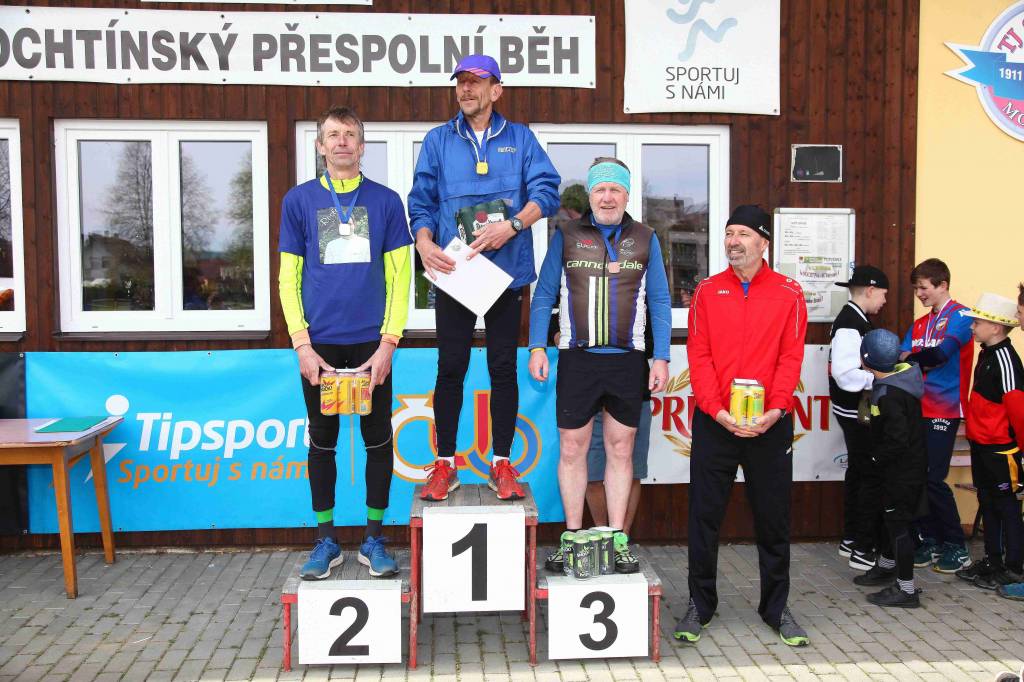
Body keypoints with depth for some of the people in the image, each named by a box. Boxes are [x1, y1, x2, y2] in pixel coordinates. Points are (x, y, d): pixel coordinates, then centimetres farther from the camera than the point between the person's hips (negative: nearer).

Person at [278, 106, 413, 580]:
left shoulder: (385, 201, 4)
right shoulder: (299, 200, 5)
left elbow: (398, 277, 2)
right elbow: (288, 277, 4)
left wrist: (388, 342, -7)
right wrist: (302, 344, -6)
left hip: (371, 344, 0)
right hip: (319, 345, 0)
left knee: (378, 441, 6)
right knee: (322, 441, 9)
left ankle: (374, 539, 20)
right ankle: (326, 541, 22)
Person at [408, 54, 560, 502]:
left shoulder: (520, 138, 9)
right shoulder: (438, 140, 11)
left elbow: (547, 189, -3)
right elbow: (421, 201, 5)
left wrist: (511, 226, -17)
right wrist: (425, 242, -14)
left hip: (506, 271, 0)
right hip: (453, 270, 0)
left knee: (503, 368, 5)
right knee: (450, 368, 2)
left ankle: (502, 464, 15)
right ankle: (445, 465, 13)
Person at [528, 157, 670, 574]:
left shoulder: (645, 239, 8)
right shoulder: (566, 236, 6)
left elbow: (660, 302, 8)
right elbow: (544, 295, 6)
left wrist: (661, 358, 1)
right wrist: (537, 347, -3)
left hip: (626, 360, 1)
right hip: (577, 359, 0)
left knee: (620, 450, 6)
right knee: (571, 449, 3)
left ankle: (618, 540, 15)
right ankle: (571, 537, 15)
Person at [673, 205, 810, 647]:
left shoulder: (788, 294, 3)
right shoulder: (707, 292, 4)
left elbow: (791, 358, -3)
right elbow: (698, 357, -2)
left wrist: (774, 410, -17)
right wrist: (717, 411, -15)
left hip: (770, 425, 0)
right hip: (713, 424, 0)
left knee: (773, 518, 9)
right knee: (705, 515, 6)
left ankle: (776, 607, 25)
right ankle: (700, 605, 20)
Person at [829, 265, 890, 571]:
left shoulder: (854, 319, 12)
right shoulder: (850, 324, -20)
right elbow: (846, 375, -27)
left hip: (858, 411, 11)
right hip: (857, 412, -11)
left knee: (858, 473, 18)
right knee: (869, 477, -4)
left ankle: (851, 540, 30)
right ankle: (864, 550, 4)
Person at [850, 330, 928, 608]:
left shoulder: (889, 395, -27)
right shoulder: (903, 374, 1)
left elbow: (896, 441, -27)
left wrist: (875, 460, -14)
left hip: (901, 470, -10)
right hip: (911, 465, 10)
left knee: (898, 523, -1)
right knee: (894, 519, 24)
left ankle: (906, 590, 8)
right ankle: (886, 567, 42)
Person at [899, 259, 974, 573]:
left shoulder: (960, 316, -4)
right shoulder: (919, 325, 17)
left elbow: (941, 353, -19)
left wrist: (906, 358, -18)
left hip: (944, 409, -7)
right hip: (919, 408, 7)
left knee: (933, 479, -8)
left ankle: (957, 546, 8)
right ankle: (930, 541, 18)